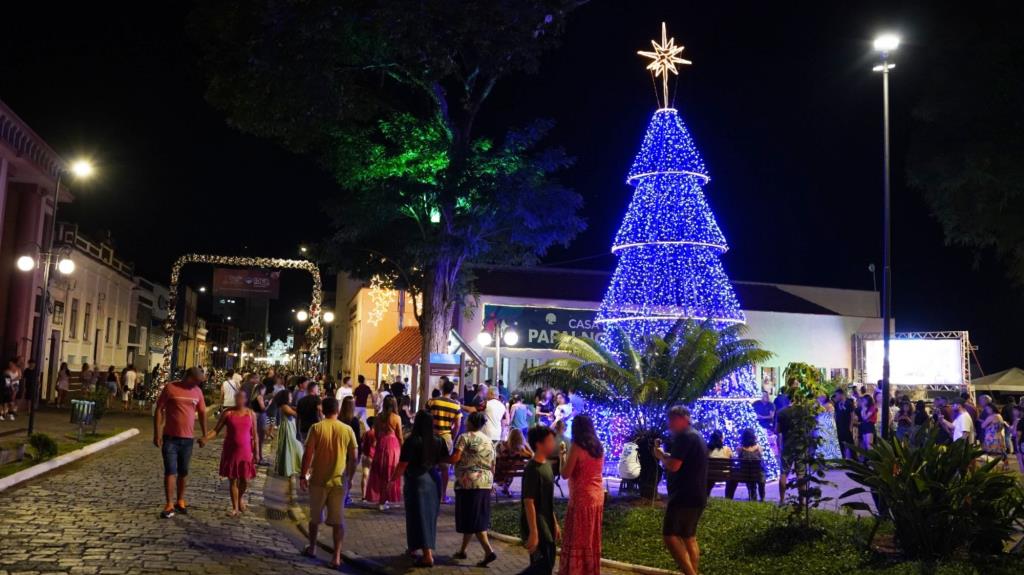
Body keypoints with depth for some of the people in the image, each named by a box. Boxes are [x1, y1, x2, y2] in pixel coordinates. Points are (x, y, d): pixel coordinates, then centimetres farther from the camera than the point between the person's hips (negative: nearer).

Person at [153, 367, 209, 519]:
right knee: (170, 471, -4)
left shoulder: (197, 391, 4)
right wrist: (157, 434, -11)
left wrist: (204, 435, 12)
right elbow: (159, 410, -7)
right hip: (170, 437, -4)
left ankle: (180, 501, 24)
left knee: (184, 471, 12)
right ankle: (169, 505, 0)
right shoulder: (170, 388, -8)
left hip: (188, 438, 4)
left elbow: (202, 413, 13)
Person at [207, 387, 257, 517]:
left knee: (245, 480, 1)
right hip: (231, 451, 0)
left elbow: (254, 434, 4)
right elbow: (216, 430, -4)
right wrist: (205, 438, -22)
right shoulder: (227, 413, -4)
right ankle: (235, 508, 17)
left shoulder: (251, 414, 0)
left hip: (245, 451, 1)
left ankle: (241, 498, 33)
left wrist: (256, 452, 2)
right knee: (232, 480, 5)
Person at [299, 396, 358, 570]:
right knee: (338, 520, 5)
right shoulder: (347, 430, -2)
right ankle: (337, 557, 1)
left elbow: (308, 454, -10)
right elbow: (353, 458, 2)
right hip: (339, 480, 1)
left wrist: (303, 476, -1)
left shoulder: (316, 428, -7)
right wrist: (350, 478, 13)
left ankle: (312, 548, 34)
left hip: (319, 479, 0)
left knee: (315, 517, 18)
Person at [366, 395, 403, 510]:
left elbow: (376, 433, 5)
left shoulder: (378, 416, 0)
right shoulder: (397, 418, -8)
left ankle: (377, 498, 19)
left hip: (380, 445, 3)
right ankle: (383, 500, 10)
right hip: (393, 445, -3)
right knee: (389, 474, 8)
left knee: (378, 473, 15)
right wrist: (401, 448, 8)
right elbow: (400, 436, -4)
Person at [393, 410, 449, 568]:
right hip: (433, 481, 5)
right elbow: (445, 460, 8)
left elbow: (402, 465, -15)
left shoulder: (412, 441, -15)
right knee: (430, 516, 17)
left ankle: (428, 556, -2)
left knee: (419, 516, 1)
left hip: (416, 482, -5)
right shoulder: (439, 440, -1)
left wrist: (393, 478, 0)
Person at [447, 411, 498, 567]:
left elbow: (455, 458, -17)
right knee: (478, 518, 12)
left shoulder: (465, 437, -7)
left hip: (468, 482, -7)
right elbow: (493, 466, 15)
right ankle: (462, 550, 24)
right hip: (486, 483, 7)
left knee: (471, 519, -3)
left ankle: (489, 551, -13)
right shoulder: (489, 440, 13)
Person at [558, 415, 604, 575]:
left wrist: (562, 456, 2)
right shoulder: (599, 447, 7)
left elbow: (565, 474, -13)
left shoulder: (576, 447, -13)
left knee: (576, 537, 2)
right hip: (597, 495, 7)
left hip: (581, 497, -7)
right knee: (592, 537, 16)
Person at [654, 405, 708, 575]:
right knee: (689, 537, 16)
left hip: (684, 495, -10)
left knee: (670, 535, -11)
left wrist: (660, 455, -4)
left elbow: (674, 465, -21)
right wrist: (665, 454, 13)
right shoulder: (696, 436, 18)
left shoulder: (684, 436, -14)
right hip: (697, 496, 10)